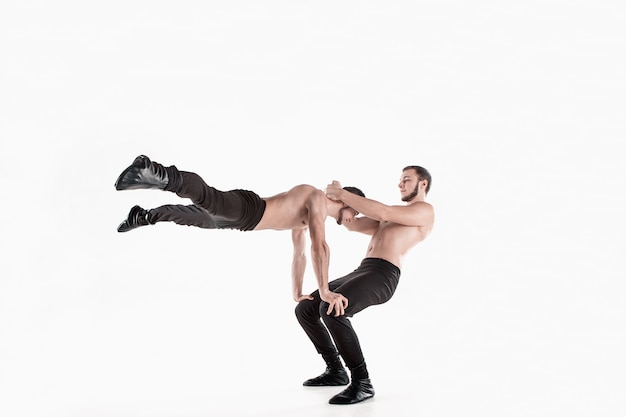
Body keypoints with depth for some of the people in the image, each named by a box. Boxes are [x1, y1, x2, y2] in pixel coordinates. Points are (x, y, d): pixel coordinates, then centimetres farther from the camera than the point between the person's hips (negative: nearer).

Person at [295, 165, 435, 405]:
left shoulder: (425, 210, 5)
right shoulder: (393, 216, 33)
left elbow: (382, 212, -9)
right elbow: (353, 224, 25)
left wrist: (344, 194, -6)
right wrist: (338, 198, 8)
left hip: (382, 275, -9)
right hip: (361, 272, 10)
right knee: (305, 309, 8)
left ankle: (362, 382, -22)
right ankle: (336, 371, 18)